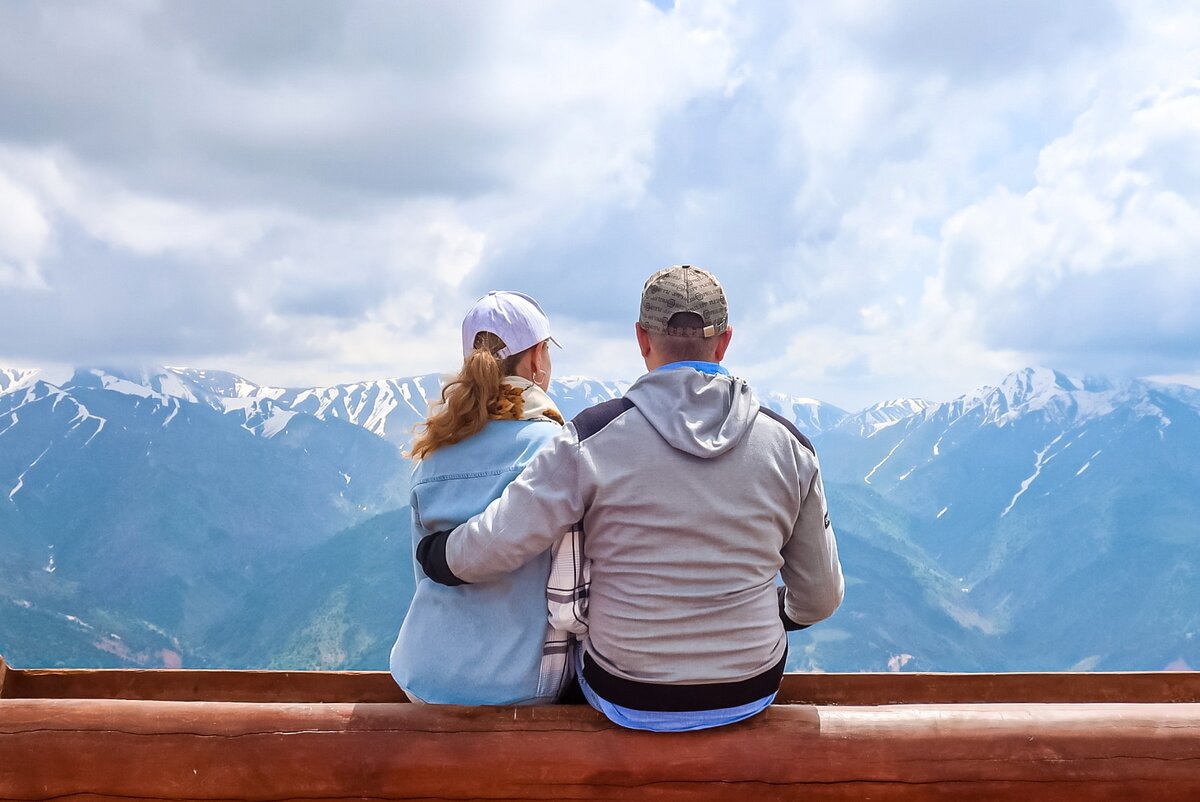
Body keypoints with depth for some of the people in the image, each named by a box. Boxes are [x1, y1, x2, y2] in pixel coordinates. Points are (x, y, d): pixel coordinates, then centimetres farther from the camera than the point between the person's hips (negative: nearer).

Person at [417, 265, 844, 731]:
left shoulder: (593, 438, -15)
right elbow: (821, 596, 1)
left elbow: (491, 548, -18)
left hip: (629, 703, -2)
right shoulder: (788, 444, -6)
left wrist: (433, 553, 4)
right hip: (753, 693, 2)